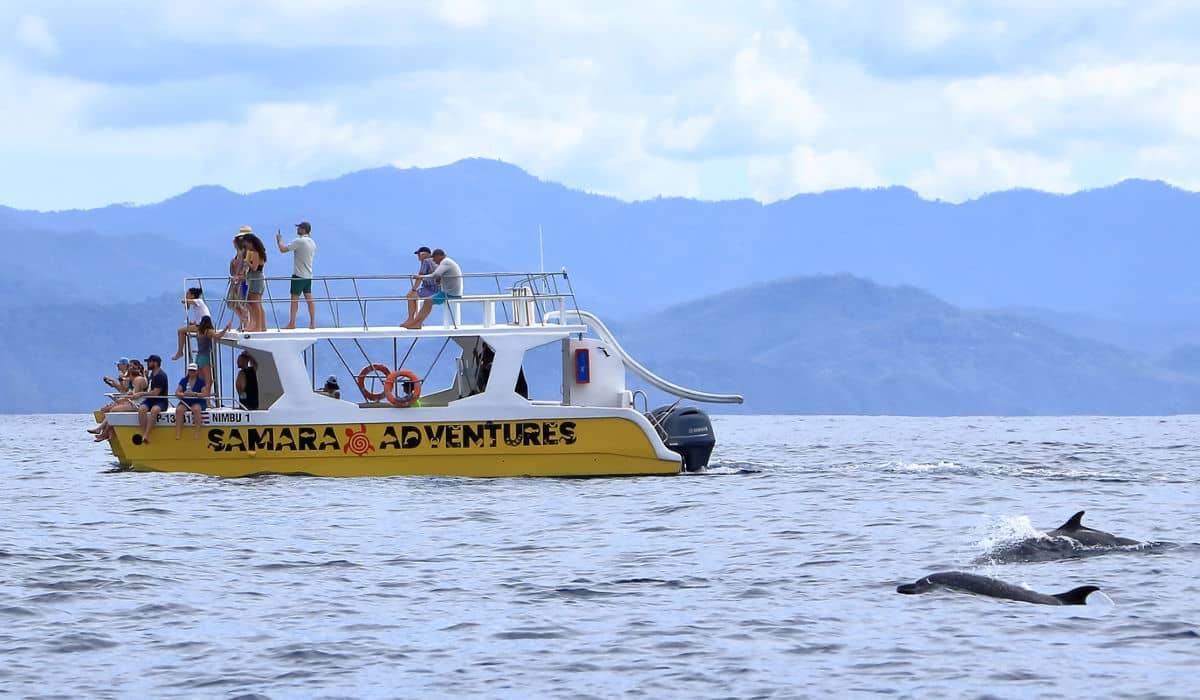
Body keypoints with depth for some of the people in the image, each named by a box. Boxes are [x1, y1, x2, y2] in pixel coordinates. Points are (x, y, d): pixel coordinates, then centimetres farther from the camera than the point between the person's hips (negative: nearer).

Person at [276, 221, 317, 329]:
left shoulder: (299, 241, -15)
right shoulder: (312, 242, 10)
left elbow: (283, 249, -16)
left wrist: (279, 240, 3)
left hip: (299, 275, -7)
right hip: (308, 275, 7)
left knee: (294, 299, -3)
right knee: (309, 299, 7)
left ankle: (292, 323, -2)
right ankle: (312, 323, 5)